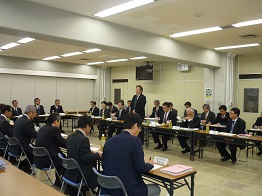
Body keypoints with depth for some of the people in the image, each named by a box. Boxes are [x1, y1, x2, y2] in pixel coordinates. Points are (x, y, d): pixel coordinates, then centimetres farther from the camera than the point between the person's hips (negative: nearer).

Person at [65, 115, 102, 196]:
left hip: (70, 173, 8)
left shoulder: (70, 136, 3)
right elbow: (86, 158, -22)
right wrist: (98, 155, -8)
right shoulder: (84, 139, -23)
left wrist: (89, 151, 13)